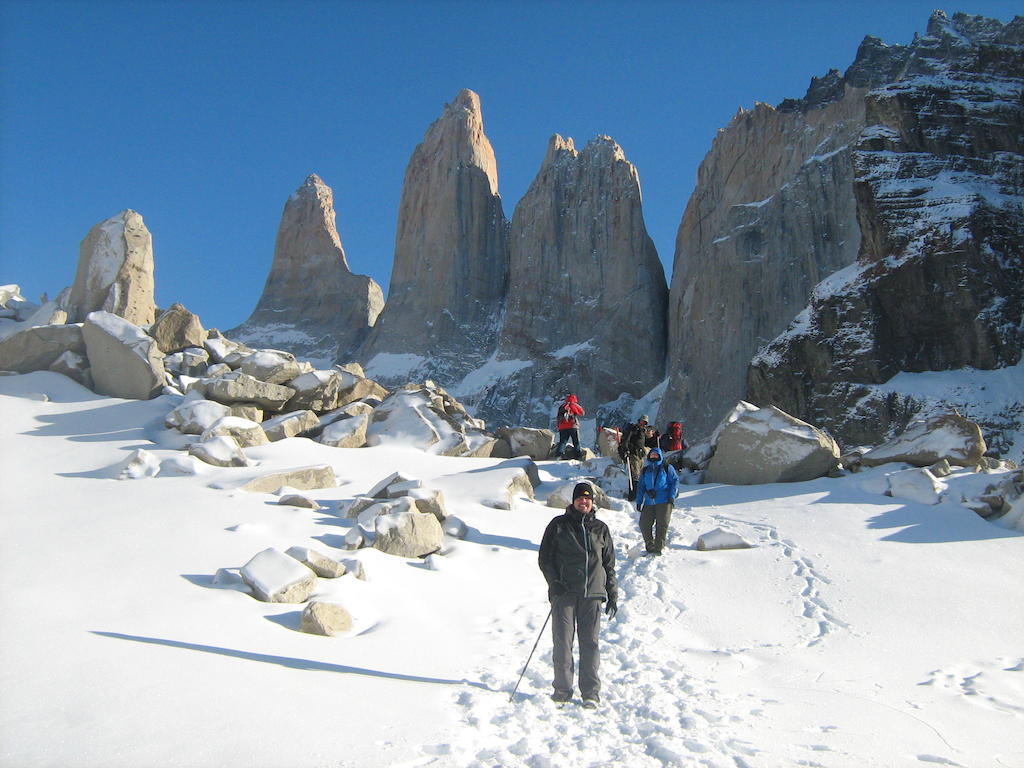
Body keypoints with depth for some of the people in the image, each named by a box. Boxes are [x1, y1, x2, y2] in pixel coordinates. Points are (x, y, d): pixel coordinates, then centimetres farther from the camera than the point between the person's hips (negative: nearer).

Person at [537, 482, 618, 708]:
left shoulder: (600, 528, 13)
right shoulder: (559, 525, 6)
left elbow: (609, 564, 18)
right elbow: (544, 557, 7)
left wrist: (613, 594, 13)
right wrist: (554, 582, -7)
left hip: (592, 594, 1)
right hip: (564, 592, -1)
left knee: (590, 643, 2)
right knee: (562, 641, -1)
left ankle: (591, 692, 11)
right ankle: (562, 689, 11)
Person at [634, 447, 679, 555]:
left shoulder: (667, 468, 6)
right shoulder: (645, 470, 17)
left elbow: (675, 481, 2)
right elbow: (641, 487, 20)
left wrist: (672, 496, -8)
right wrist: (639, 502, 14)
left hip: (664, 501, -4)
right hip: (649, 502, 4)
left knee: (662, 524, -11)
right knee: (644, 524, -3)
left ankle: (658, 548, -5)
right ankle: (650, 547, 9)